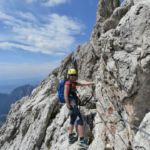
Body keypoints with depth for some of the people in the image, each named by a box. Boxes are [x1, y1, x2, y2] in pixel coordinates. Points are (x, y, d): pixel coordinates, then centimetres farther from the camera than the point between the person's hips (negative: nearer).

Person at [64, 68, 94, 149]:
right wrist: (68, 106, -22)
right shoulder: (67, 83, -16)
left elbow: (83, 84, 15)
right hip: (72, 104, -10)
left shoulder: (73, 83, 11)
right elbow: (65, 96, -21)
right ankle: (82, 140, -1)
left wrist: (92, 83, 9)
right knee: (80, 121, -8)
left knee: (72, 121, 18)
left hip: (74, 104, 10)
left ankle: (70, 138, 30)